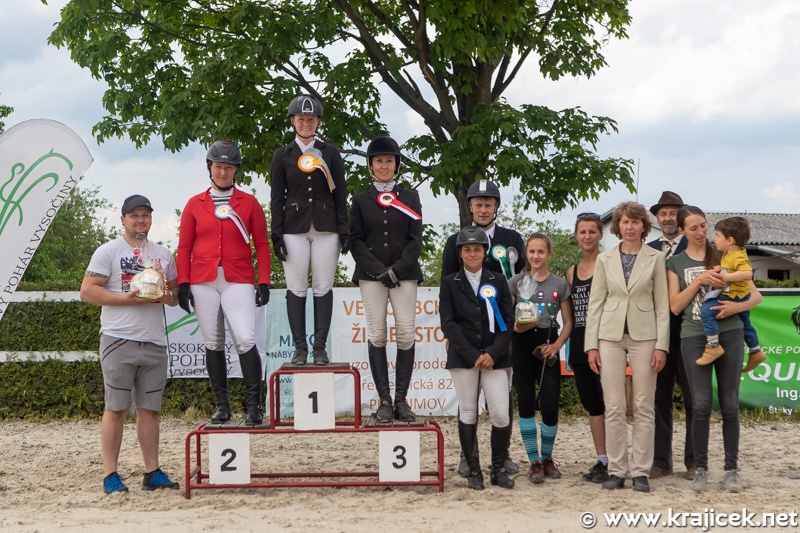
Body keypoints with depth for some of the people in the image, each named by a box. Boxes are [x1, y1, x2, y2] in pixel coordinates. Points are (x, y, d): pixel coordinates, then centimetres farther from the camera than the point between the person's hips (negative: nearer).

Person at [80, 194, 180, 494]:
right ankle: (110, 475, 0)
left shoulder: (164, 255, 16)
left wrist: (168, 296, -2)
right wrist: (128, 299, -15)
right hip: (119, 341, -5)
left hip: (155, 343, 5)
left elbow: (176, 294, 23)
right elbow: (87, 291, -7)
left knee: (149, 409, 7)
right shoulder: (108, 252, 0)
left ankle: (153, 472, 11)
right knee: (115, 408, -3)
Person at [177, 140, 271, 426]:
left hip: (238, 281, -2)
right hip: (203, 282, 2)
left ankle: (254, 405, -7)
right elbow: (184, 247, 9)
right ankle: (222, 405, 14)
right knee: (213, 344, 6)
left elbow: (262, 244, 6)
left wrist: (264, 282, -2)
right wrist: (183, 284, 2)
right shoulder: (195, 204, 9)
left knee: (245, 341, -13)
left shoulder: (249, 203, 6)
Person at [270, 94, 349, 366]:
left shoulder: (330, 153, 8)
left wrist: (344, 231, 0)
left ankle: (320, 348, 5)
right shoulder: (282, 155, 7)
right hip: (294, 229, 0)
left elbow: (340, 194, 7)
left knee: (323, 288, 0)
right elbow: (276, 197, 5)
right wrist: (277, 235, -2)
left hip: (326, 228, 0)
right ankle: (300, 348, 5)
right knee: (296, 289, -1)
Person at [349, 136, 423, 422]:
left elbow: (416, 239, 3)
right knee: (377, 335, -4)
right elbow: (355, 241, 3)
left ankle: (401, 399, -1)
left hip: (404, 273, 0)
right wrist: (378, 271, -10)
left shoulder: (410, 197, 10)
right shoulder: (361, 200, 10)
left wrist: (396, 270, -10)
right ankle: (384, 401, -2)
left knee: (406, 334, -6)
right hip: (371, 275, 0)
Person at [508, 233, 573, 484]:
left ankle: (547, 457, 14)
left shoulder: (559, 284, 7)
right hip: (522, 345, 0)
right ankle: (535, 461, 11)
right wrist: (516, 326, -17)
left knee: (550, 406, -7)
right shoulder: (516, 282, 6)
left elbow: (568, 322, 6)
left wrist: (557, 344, -10)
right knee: (526, 404, 2)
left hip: (548, 346, 0)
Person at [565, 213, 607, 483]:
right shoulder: (572, 272, 16)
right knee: (591, 404, 9)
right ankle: (601, 460, 15)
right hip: (579, 343, 7)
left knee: (608, 401, -8)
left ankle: (613, 462, -5)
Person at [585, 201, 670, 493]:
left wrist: (661, 345, -6)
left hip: (644, 336, -1)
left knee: (644, 407, 1)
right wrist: (592, 345, 1)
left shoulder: (656, 258, 4)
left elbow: (662, 304, 2)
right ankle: (616, 470, 7)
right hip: (611, 335, 1)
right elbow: (595, 303, 7)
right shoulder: (605, 259, 8)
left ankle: (641, 471, 6)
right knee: (614, 407, 0)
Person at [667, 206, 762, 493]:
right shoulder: (675, 263, 9)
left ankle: (731, 469, 9)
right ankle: (700, 468, 7)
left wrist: (737, 307, -15)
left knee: (729, 404, 2)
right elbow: (675, 306, 0)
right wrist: (700, 280, -12)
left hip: (729, 333, 0)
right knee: (701, 405, -3)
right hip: (694, 337, 0)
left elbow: (756, 295, 6)